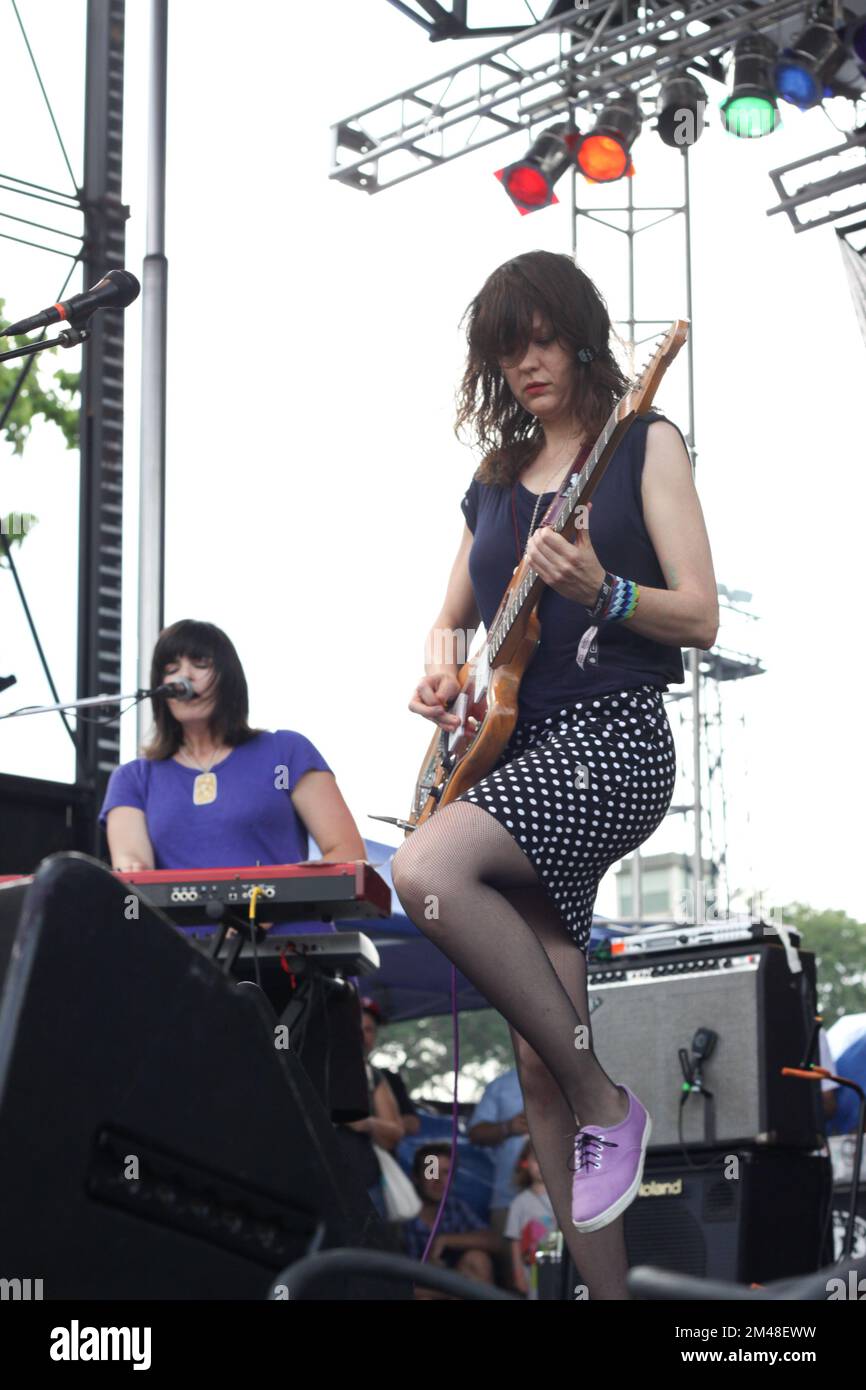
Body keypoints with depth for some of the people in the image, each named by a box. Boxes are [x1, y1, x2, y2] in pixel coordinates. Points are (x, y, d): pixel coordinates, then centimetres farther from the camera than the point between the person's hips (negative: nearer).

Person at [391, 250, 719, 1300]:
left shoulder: (643, 443, 4)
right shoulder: (493, 481, 20)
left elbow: (699, 617, -5)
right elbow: (450, 620, 28)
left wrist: (598, 592, -23)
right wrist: (440, 670, 5)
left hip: (611, 738, -6)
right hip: (515, 757, 6)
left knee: (425, 868, -31)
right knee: (536, 1060, -2)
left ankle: (603, 1098, -16)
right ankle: (606, 1284, 2)